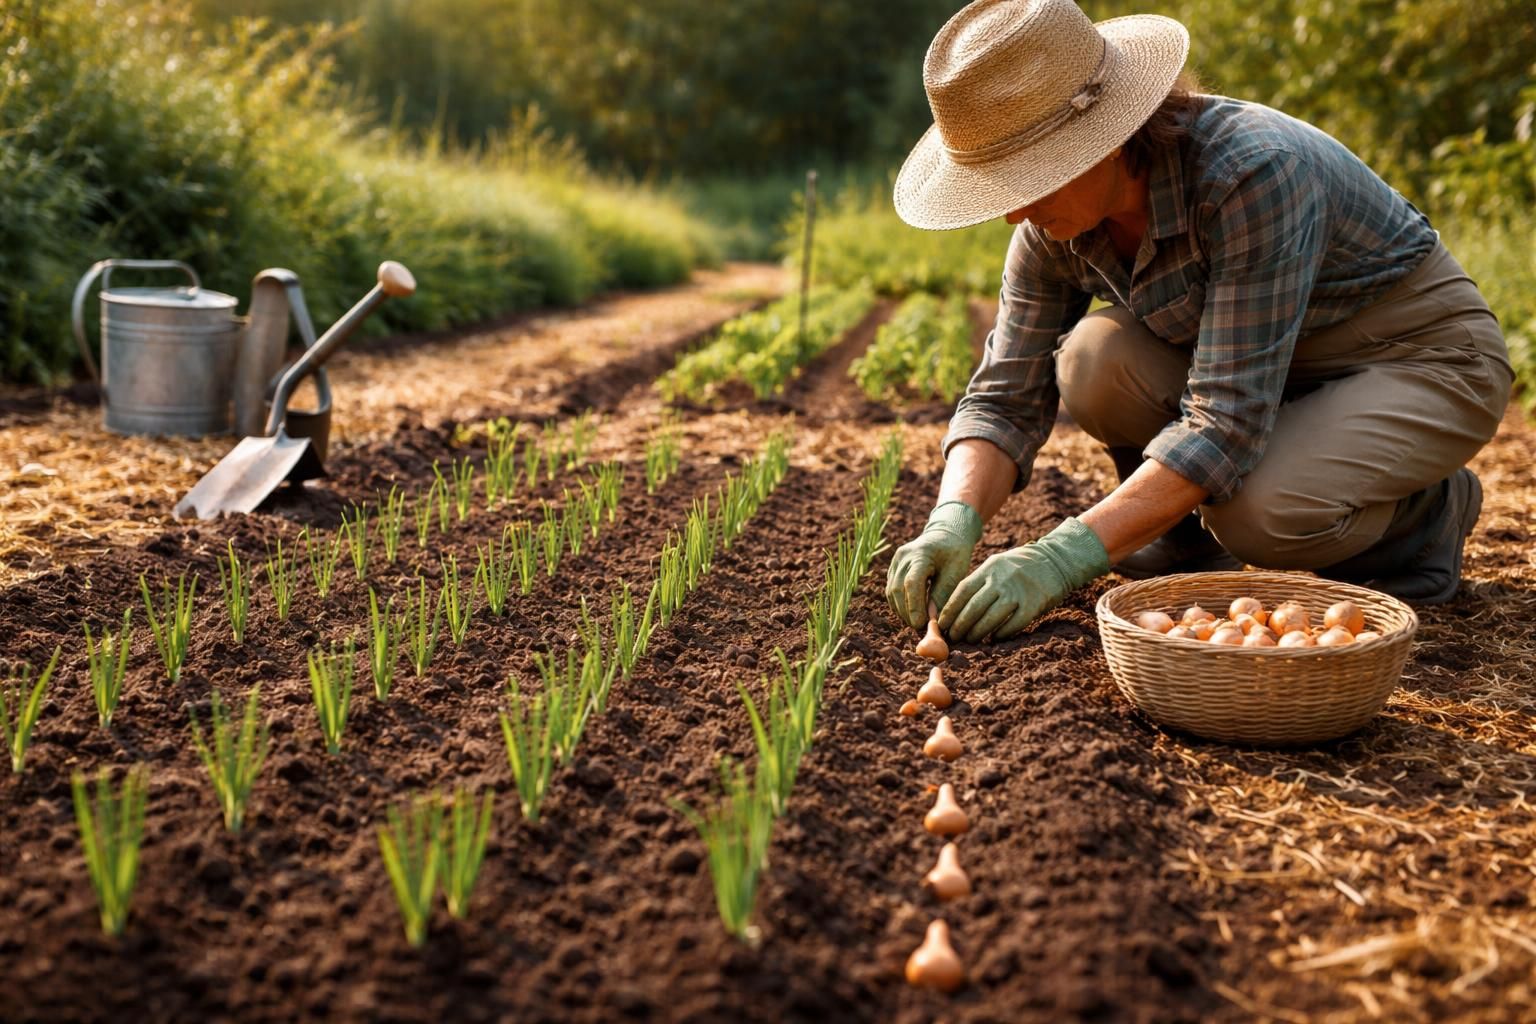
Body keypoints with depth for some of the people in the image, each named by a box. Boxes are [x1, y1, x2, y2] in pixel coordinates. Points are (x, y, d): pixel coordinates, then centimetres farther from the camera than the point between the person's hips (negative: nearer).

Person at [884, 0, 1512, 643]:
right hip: (1248, 366, 6)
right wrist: (954, 521, -31)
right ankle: (1187, 532, 3)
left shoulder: (1253, 172, -35)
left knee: (1258, 515, -34)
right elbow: (1005, 398, -11)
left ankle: (1427, 506, 0)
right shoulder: (1055, 227, -14)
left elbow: (1229, 421, -38)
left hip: (1427, 358, -5)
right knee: (1093, 357, -24)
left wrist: (1067, 556, -42)